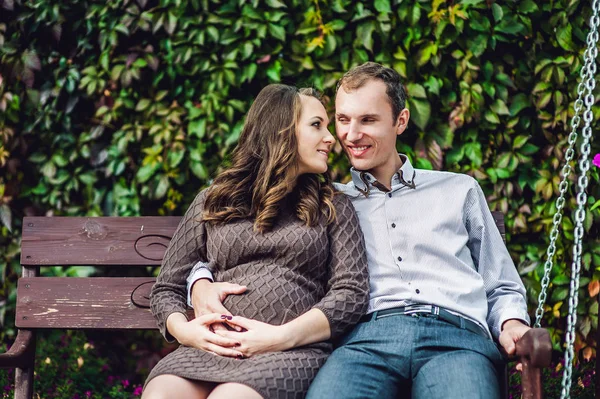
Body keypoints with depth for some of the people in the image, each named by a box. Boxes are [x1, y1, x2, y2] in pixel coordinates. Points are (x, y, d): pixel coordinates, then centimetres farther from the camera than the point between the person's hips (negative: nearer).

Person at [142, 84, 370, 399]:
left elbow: (352, 293, 3)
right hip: (214, 348, 2)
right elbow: (166, 290, 17)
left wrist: (281, 337, -12)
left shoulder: (334, 208, 16)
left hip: (293, 352, -1)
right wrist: (185, 330, -7)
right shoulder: (212, 203, 18)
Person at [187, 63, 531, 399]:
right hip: (367, 337, 0)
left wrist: (511, 323, 3)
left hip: (456, 338, 0)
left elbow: (503, 289, 26)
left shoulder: (459, 190, 26)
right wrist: (202, 283, 1)